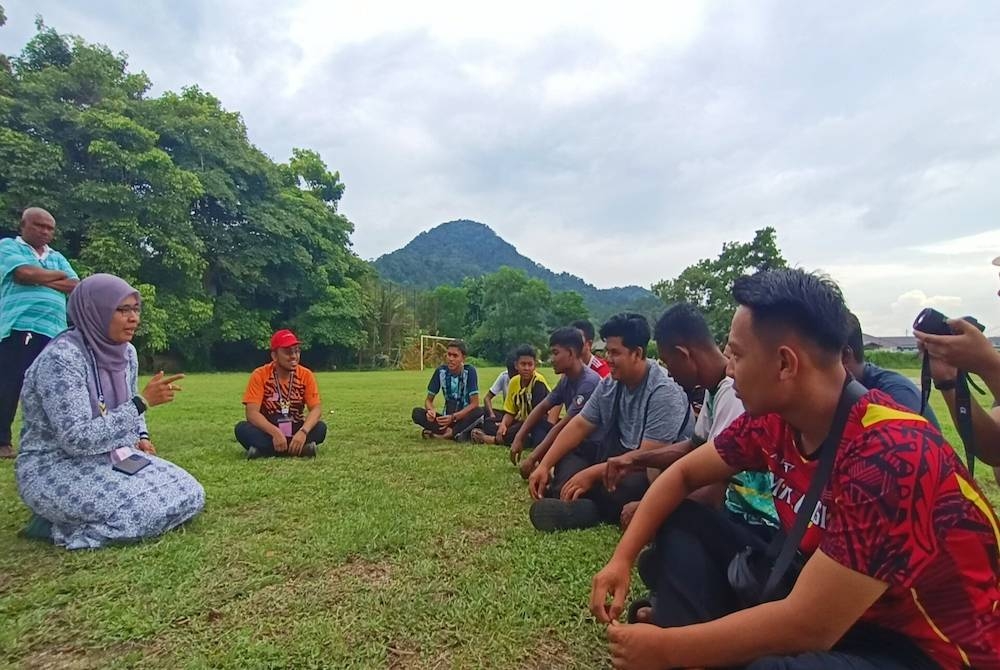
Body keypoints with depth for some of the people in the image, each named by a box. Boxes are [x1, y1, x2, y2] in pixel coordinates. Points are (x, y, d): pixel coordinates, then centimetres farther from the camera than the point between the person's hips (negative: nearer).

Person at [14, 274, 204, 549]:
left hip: (113, 457, 8)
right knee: (146, 510, -26)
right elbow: (77, 439, -27)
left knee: (190, 495, -4)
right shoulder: (61, 357, -22)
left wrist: (142, 438, -1)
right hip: (55, 469, -8)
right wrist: (143, 401, -27)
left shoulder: (127, 352, 1)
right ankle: (60, 526, -1)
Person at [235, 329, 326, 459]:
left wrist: (303, 432, -34)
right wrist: (275, 432, -36)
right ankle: (301, 449, -34)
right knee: (242, 428, -29)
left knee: (320, 428, -26)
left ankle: (264, 450, -25)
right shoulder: (259, 375, -12)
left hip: (295, 431, 1)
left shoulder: (306, 375, -7)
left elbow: (316, 408, -14)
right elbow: (252, 412, -20)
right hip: (269, 432, -1)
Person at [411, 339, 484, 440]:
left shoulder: (470, 371, -12)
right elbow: (429, 400, 2)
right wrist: (431, 411, -22)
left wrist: (453, 417, -28)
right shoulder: (440, 371, -3)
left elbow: (474, 403, -15)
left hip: (465, 418, -3)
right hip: (447, 417, 3)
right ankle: (456, 433, -27)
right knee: (417, 412, -19)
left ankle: (442, 434, -26)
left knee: (478, 412, -35)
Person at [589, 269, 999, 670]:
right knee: (682, 524, -1)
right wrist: (622, 558, -6)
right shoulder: (775, 417, -9)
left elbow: (808, 628, -30)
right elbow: (683, 474, 4)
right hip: (821, 596, 7)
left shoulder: (889, 455, -31)